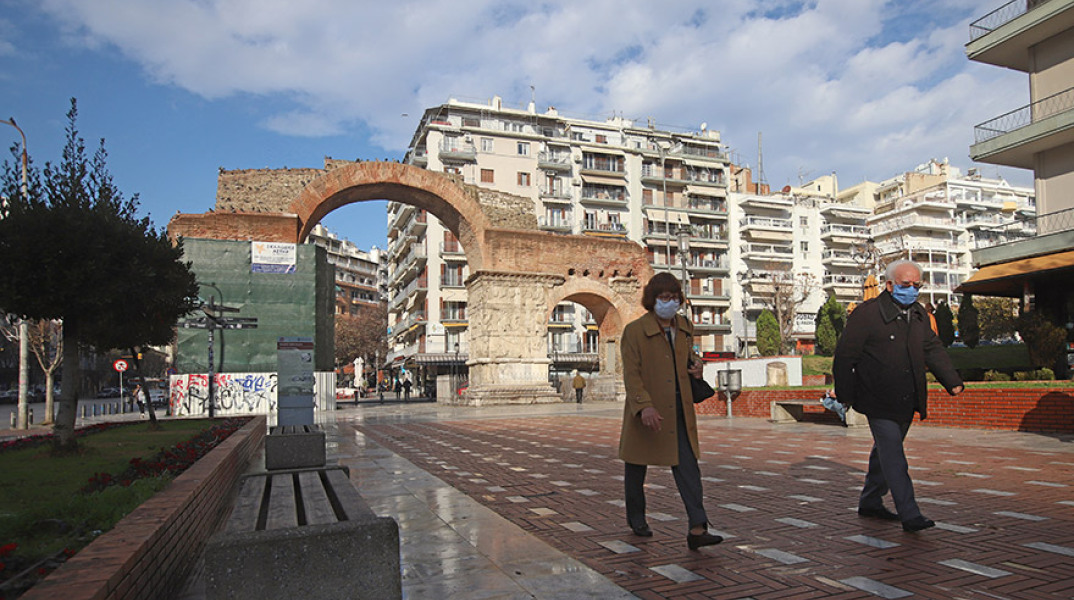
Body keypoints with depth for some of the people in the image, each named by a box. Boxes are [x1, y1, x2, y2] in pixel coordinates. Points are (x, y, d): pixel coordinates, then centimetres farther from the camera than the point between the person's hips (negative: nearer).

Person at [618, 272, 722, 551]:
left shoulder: (685, 327, 9)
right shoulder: (634, 330, -10)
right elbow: (631, 374, -15)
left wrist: (695, 364, 2)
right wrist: (644, 406, -27)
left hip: (679, 412, 4)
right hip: (646, 412, -4)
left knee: (688, 467, -4)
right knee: (637, 466, 12)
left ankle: (697, 529, -3)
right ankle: (635, 518, 33)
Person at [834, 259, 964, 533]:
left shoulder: (918, 314, 11)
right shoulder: (866, 313, -12)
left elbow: (933, 349, 18)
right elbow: (845, 356, -11)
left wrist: (952, 381, 5)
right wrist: (845, 395, -10)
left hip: (906, 402, 8)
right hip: (878, 401, -7)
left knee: (886, 451, 16)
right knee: (893, 455, -10)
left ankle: (870, 502, 30)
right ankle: (910, 515, -8)